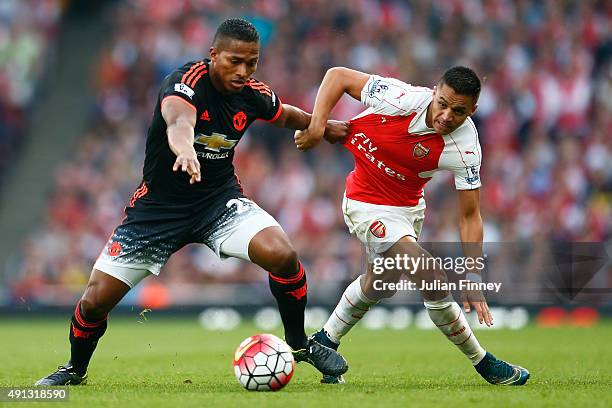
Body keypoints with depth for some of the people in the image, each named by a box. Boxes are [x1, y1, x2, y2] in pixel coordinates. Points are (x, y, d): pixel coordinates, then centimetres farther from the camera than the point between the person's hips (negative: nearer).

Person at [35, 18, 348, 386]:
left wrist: (325, 127, 27)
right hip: (159, 206, -3)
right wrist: (185, 150, -71)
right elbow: (179, 120, -50)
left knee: (283, 255, -24)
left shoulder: (253, 95, -7)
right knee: (96, 299, -5)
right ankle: (75, 370, 26)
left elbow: (286, 116, 18)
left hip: (220, 198, 3)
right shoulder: (186, 83, -25)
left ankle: (299, 343, 1)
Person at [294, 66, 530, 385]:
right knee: (433, 282, -18)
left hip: (408, 207, 5)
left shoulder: (465, 150, -22)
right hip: (368, 205, -5)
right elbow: (338, 76, -18)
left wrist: (473, 279, -23)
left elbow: (470, 216, -16)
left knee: (378, 286, 26)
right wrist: (317, 126, -28)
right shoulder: (402, 99, -29)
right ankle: (482, 363, -2)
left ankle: (325, 342, 50)